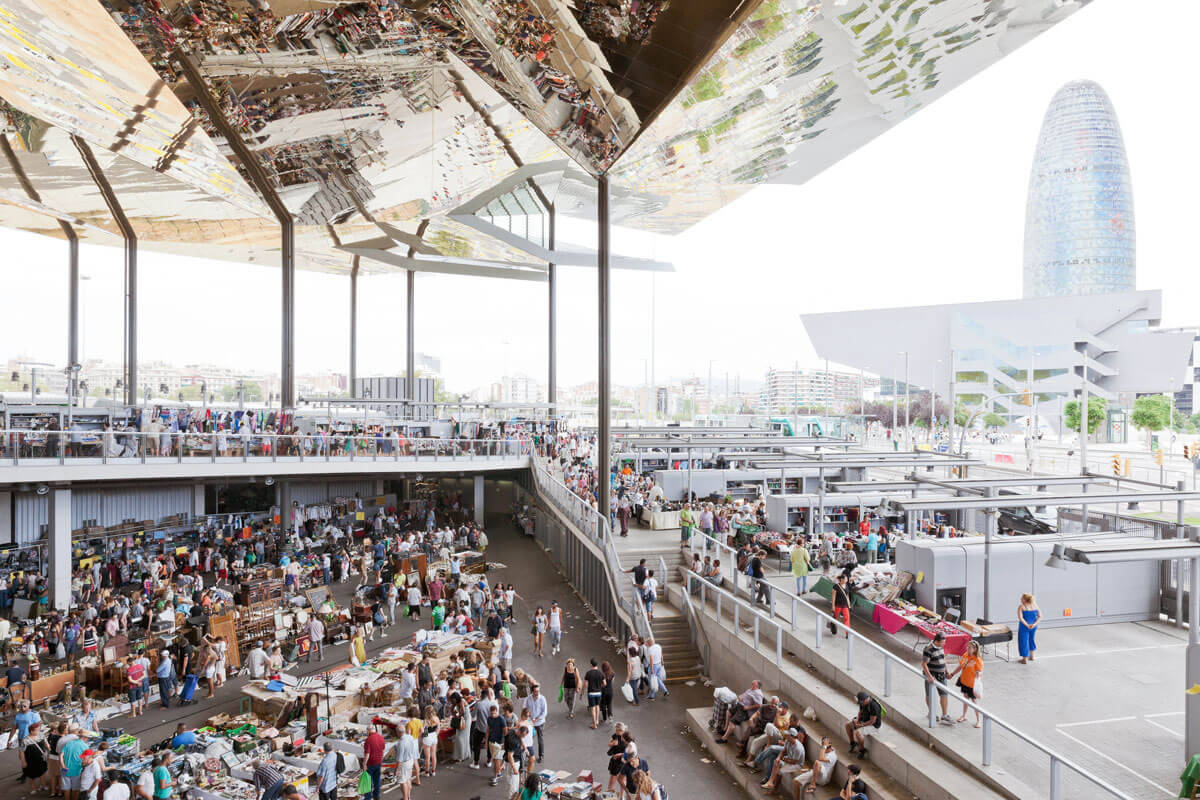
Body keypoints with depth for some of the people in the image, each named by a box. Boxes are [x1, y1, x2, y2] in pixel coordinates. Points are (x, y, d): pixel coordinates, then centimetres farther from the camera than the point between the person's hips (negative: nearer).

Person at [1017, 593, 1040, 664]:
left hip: (1024, 627, -5)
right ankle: (1031, 656, 37)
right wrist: (1034, 624, -12)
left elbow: (1020, 618, -23)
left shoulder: (1021, 607, -13)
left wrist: (1027, 625, -20)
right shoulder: (1035, 605, 0)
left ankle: (1025, 659, 11)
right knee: (1031, 639, 25)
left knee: (1023, 641, 6)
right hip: (1033, 626, 5)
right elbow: (1040, 616, -4)